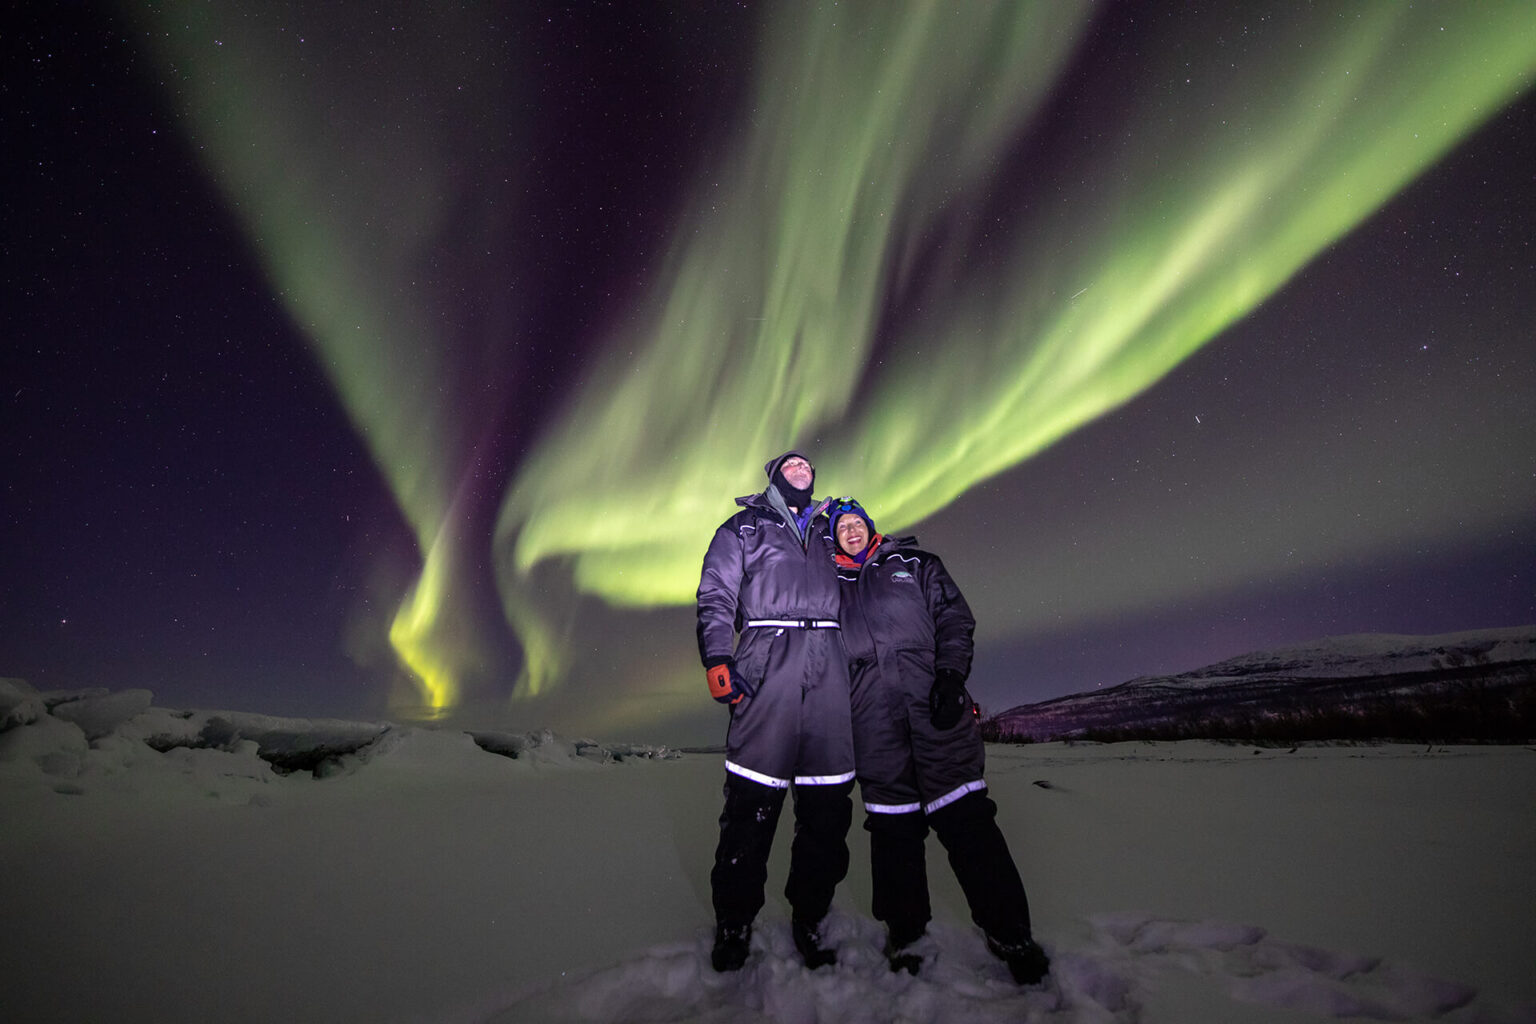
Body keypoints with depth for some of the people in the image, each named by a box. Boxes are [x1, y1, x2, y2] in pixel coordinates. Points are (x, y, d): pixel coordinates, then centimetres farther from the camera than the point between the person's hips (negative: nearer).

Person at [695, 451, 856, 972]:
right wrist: (717, 660, -8)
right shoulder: (744, 527, 17)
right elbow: (715, 597, 5)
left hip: (829, 670, 4)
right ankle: (734, 921, 14)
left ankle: (809, 918, 19)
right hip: (767, 667, -3)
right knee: (752, 799, -5)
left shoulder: (828, 533, 28)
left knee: (828, 802, 3)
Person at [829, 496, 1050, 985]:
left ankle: (1008, 930, 7)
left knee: (963, 811, -5)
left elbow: (955, 619, 8)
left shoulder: (915, 563, 16)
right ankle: (904, 930, 17)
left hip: (932, 699, -1)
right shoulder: (833, 584, 19)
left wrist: (950, 676, -4)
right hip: (873, 710, 1)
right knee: (891, 818, 3)